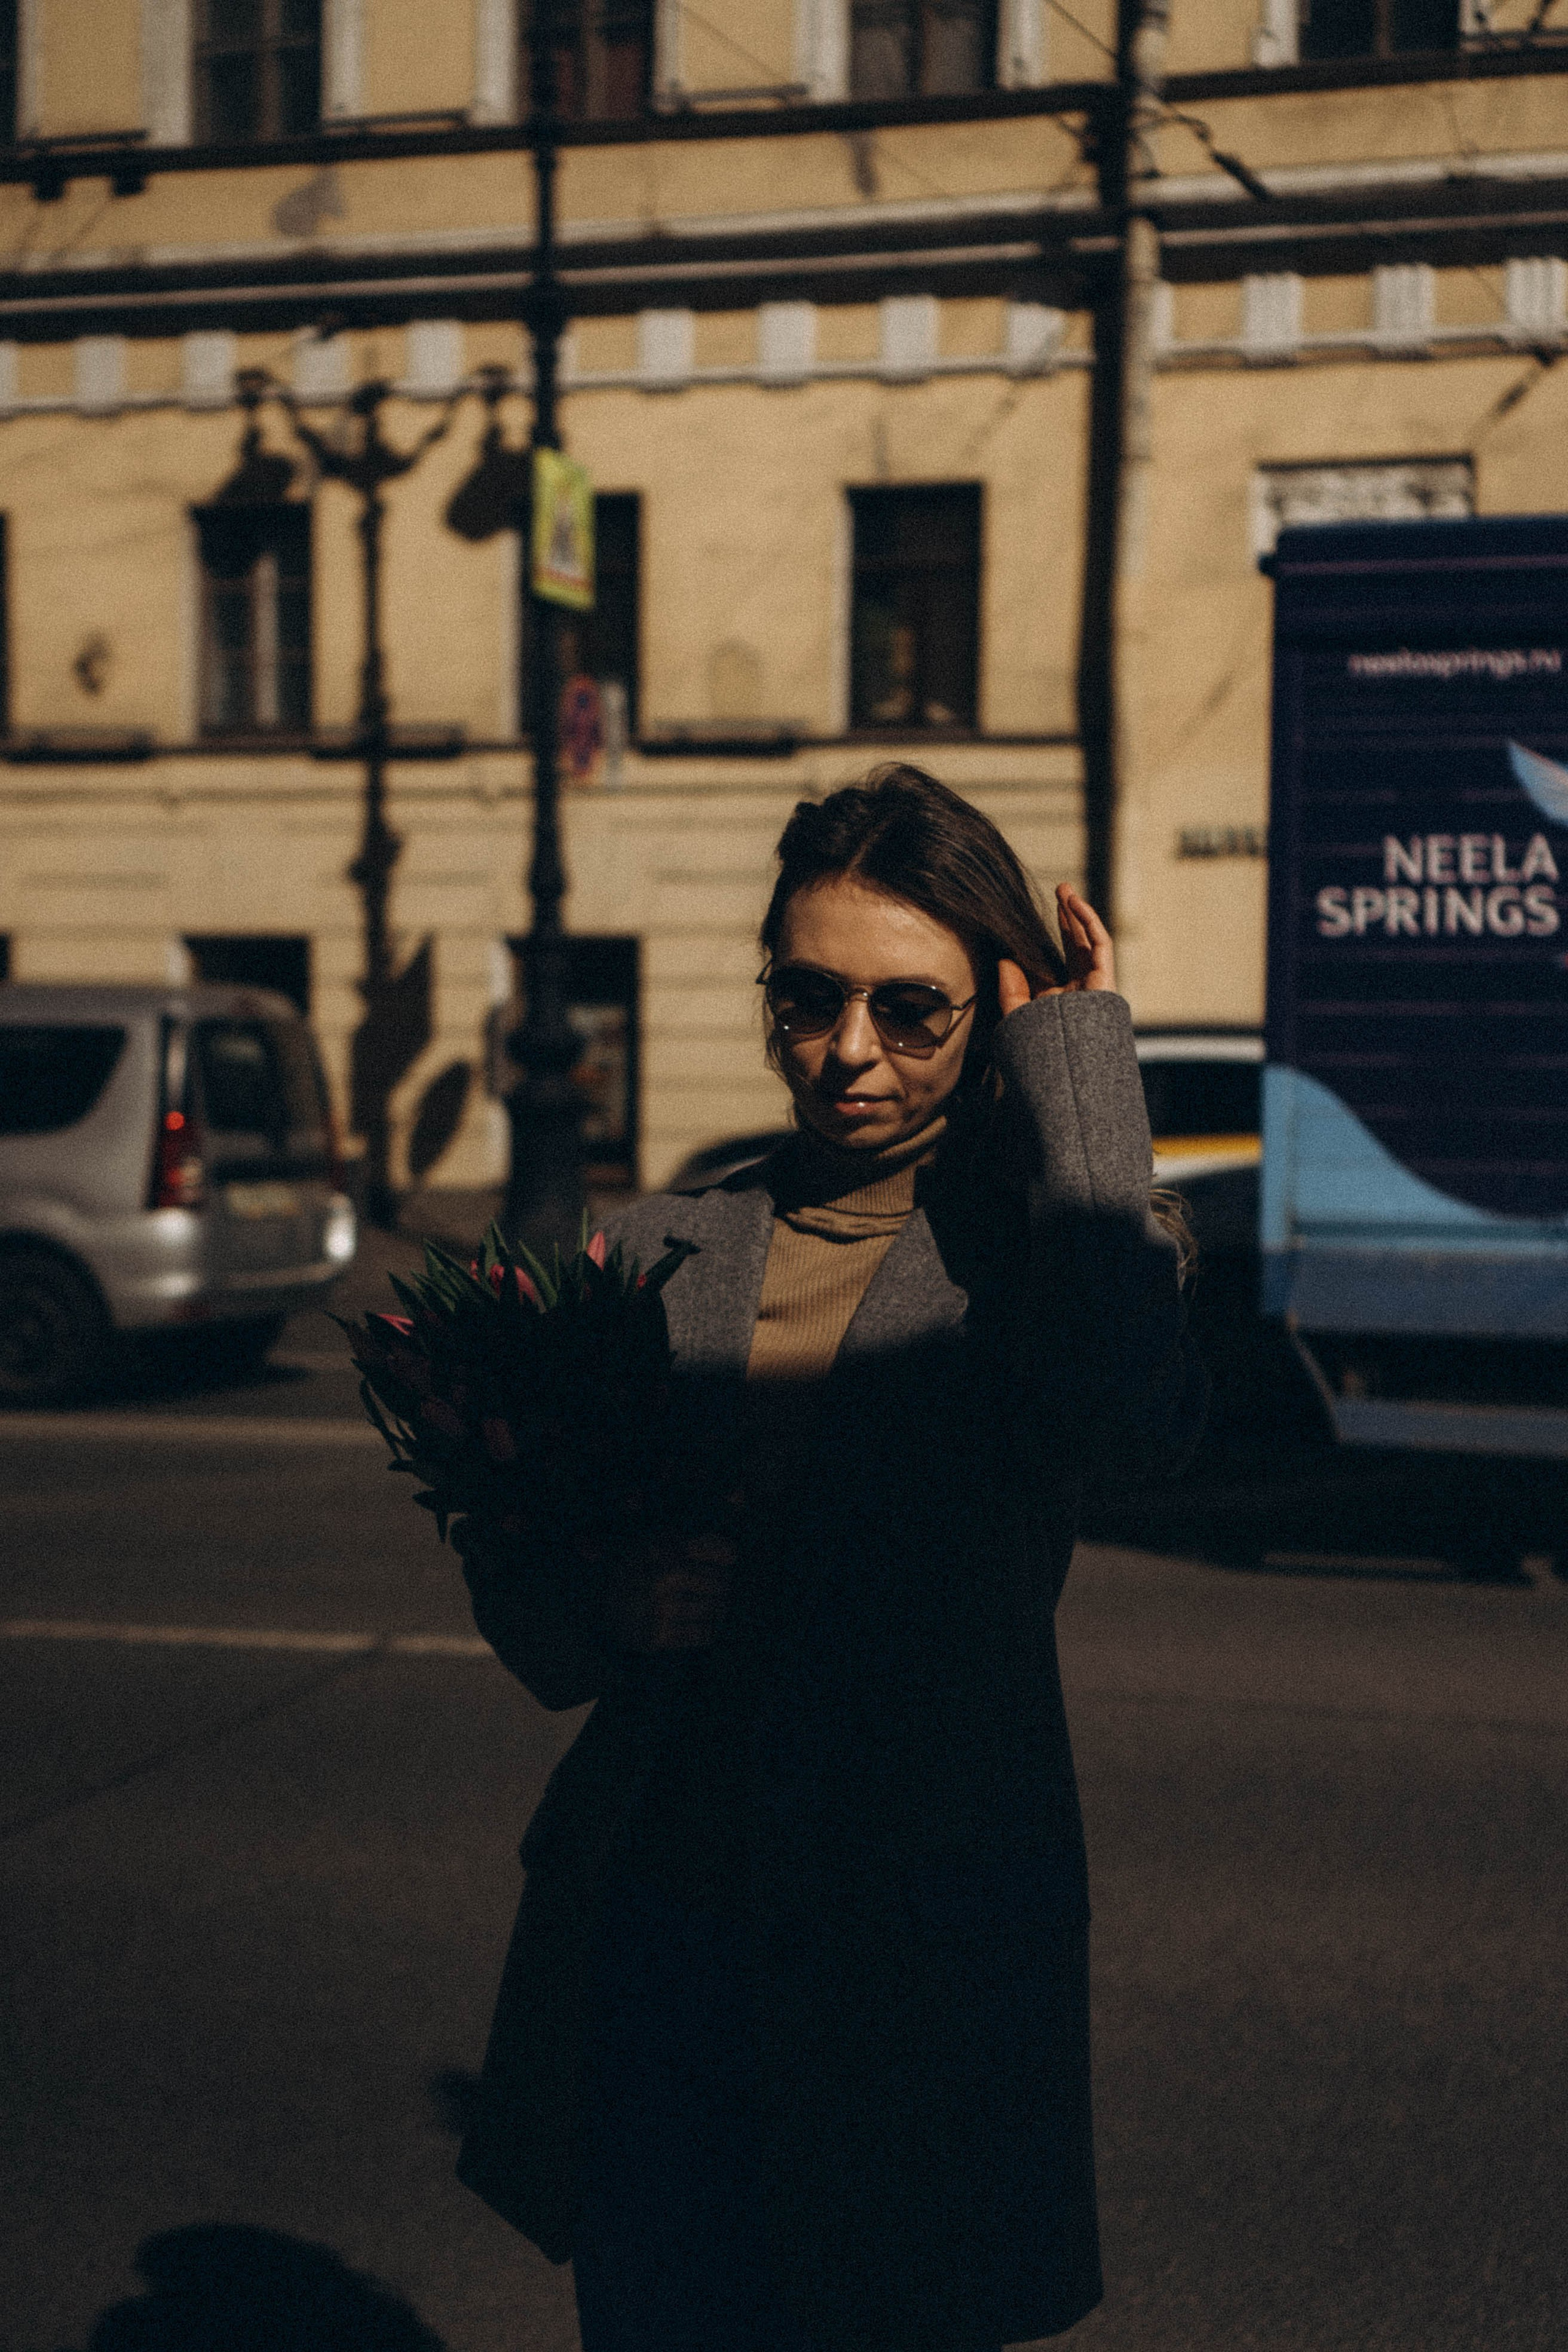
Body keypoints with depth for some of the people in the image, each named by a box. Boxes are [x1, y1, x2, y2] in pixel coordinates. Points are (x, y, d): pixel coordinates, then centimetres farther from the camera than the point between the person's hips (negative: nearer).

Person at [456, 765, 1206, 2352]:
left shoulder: (1028, 1249, -3)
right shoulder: (664, 1251, 7)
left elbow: (1132, 1411, -28)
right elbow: (513, 1581, 10)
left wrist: (1077, 1056, -16)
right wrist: (605, 1607, -14)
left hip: (923, 1941, -3)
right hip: (656, 1923, 3)